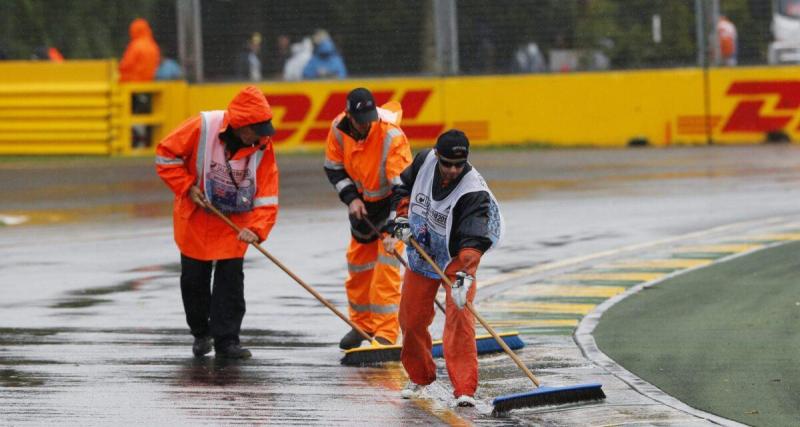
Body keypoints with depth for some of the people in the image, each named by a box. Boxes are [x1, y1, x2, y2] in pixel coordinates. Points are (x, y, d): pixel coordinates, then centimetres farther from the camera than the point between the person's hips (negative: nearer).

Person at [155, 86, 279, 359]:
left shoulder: (262, 146, -17)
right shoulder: (203, 127, -23)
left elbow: (267, 194, -18)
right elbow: (166, 154, -12)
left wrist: (257, 229, -31)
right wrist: (187, 187, -18)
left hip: (234, 220, 0)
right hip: (195, 214, 0)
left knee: (231, 275, -7)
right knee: (194, 277, 8)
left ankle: (226, 339, 0)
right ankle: (201, 333, 28)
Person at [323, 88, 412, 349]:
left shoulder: (392, 136, -32)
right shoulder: (339, 130, -16)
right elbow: (334, 169, 0)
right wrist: (351, 198, -14)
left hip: (391, 202, -6)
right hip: (361, 201, 6)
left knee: (386, 266, -15)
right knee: (358, 261, 13)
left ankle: (385, 333, -14)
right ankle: (362, 324, 30)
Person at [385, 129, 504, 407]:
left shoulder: (474, 192, -30)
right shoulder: (425, 161, -14)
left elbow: (474, 239, -39)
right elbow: (403, 186, 7)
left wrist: (464, 275, -50)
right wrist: (402, 219, -5)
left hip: (457, 257, -5)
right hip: (422, 252, 5)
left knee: (459, 316, -21)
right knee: (412, 317, 7)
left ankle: (464, 389, -22)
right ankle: (419, 376, 31)